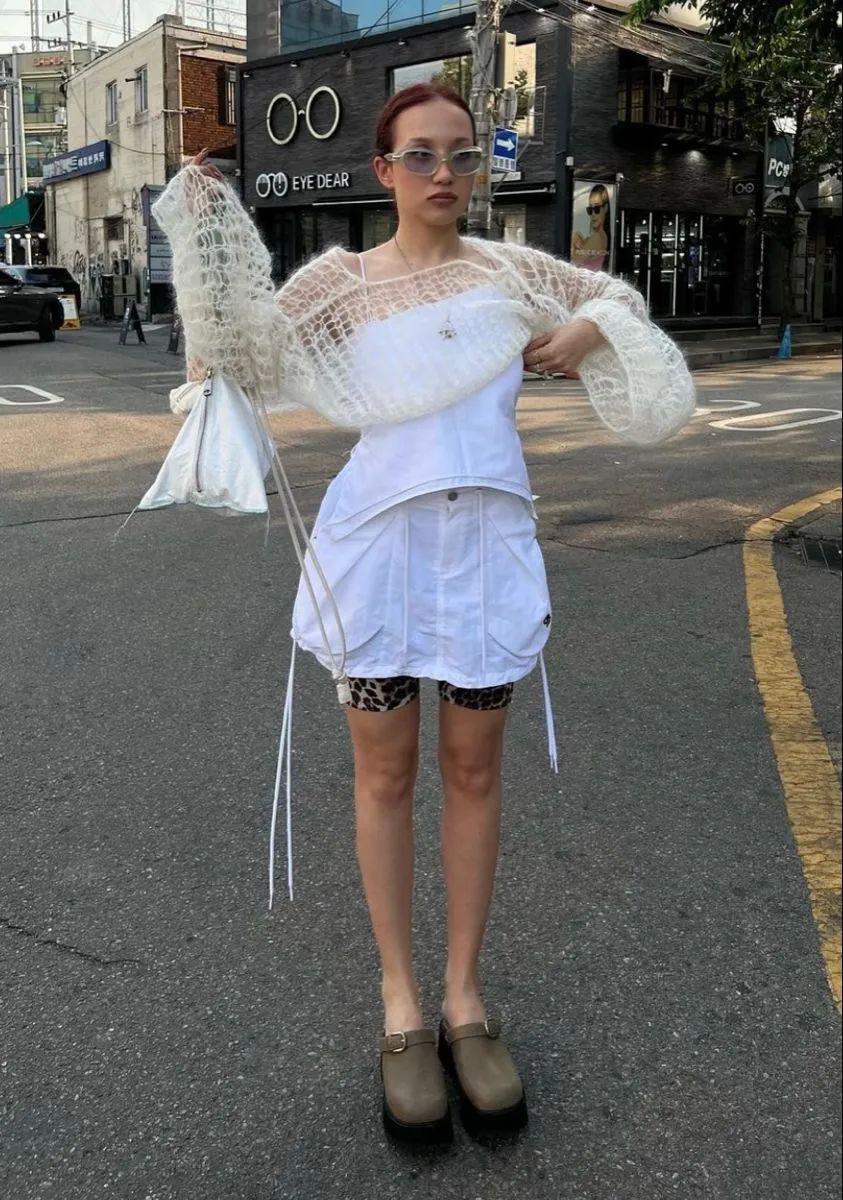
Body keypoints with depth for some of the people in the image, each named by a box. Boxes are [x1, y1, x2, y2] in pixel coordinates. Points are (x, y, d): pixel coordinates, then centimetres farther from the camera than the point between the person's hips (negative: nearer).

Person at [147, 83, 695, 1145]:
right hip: (379, 540, -2)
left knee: (473, 771, 8)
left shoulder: (509, 269, 10)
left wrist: (586, 330, 2)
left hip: (490, 541, 2)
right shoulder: (339, 282, 4)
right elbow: (236, 349, -3)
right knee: (386, 773, 4)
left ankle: (464, 999, 22)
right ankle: (400, 1005, 20)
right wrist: (204, 232, -10)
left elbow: (616, 295, 22)